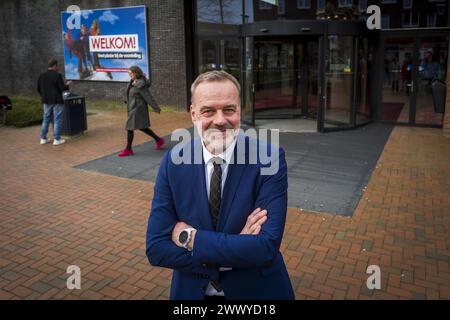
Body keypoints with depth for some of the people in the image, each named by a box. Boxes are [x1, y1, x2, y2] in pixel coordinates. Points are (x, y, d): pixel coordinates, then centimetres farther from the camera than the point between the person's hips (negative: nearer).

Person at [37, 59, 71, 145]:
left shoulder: (41, 76, 5)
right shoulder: (57, 75, -13)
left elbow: (38, 89, 8)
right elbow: (62, 88, -16)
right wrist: (67, 85, 4)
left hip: (46, 101, 6)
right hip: (57, 101, -6)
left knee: (46, 119, 14)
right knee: (57, 120, 0)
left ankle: (43, 139, 16)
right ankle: (57, 140, 2)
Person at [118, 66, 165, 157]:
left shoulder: (140, 85, -20)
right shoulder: (133, 82, 7)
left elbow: (148, 97, -18)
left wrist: (156, 108, -14)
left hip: (137, 109, -10)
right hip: (133, 108, 10)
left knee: (130, 128, -2)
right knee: (142, 127, 17)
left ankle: (128, 149, 9)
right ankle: (159, 140, 26)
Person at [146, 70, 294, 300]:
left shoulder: (269, 159, -19)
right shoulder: (173, 163, -12)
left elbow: (267, 247, -25)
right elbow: (156, 249, -15)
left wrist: (190, 237, -22)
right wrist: (237, 249, -23)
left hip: (256, 289, -1)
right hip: (192, 290, 2)